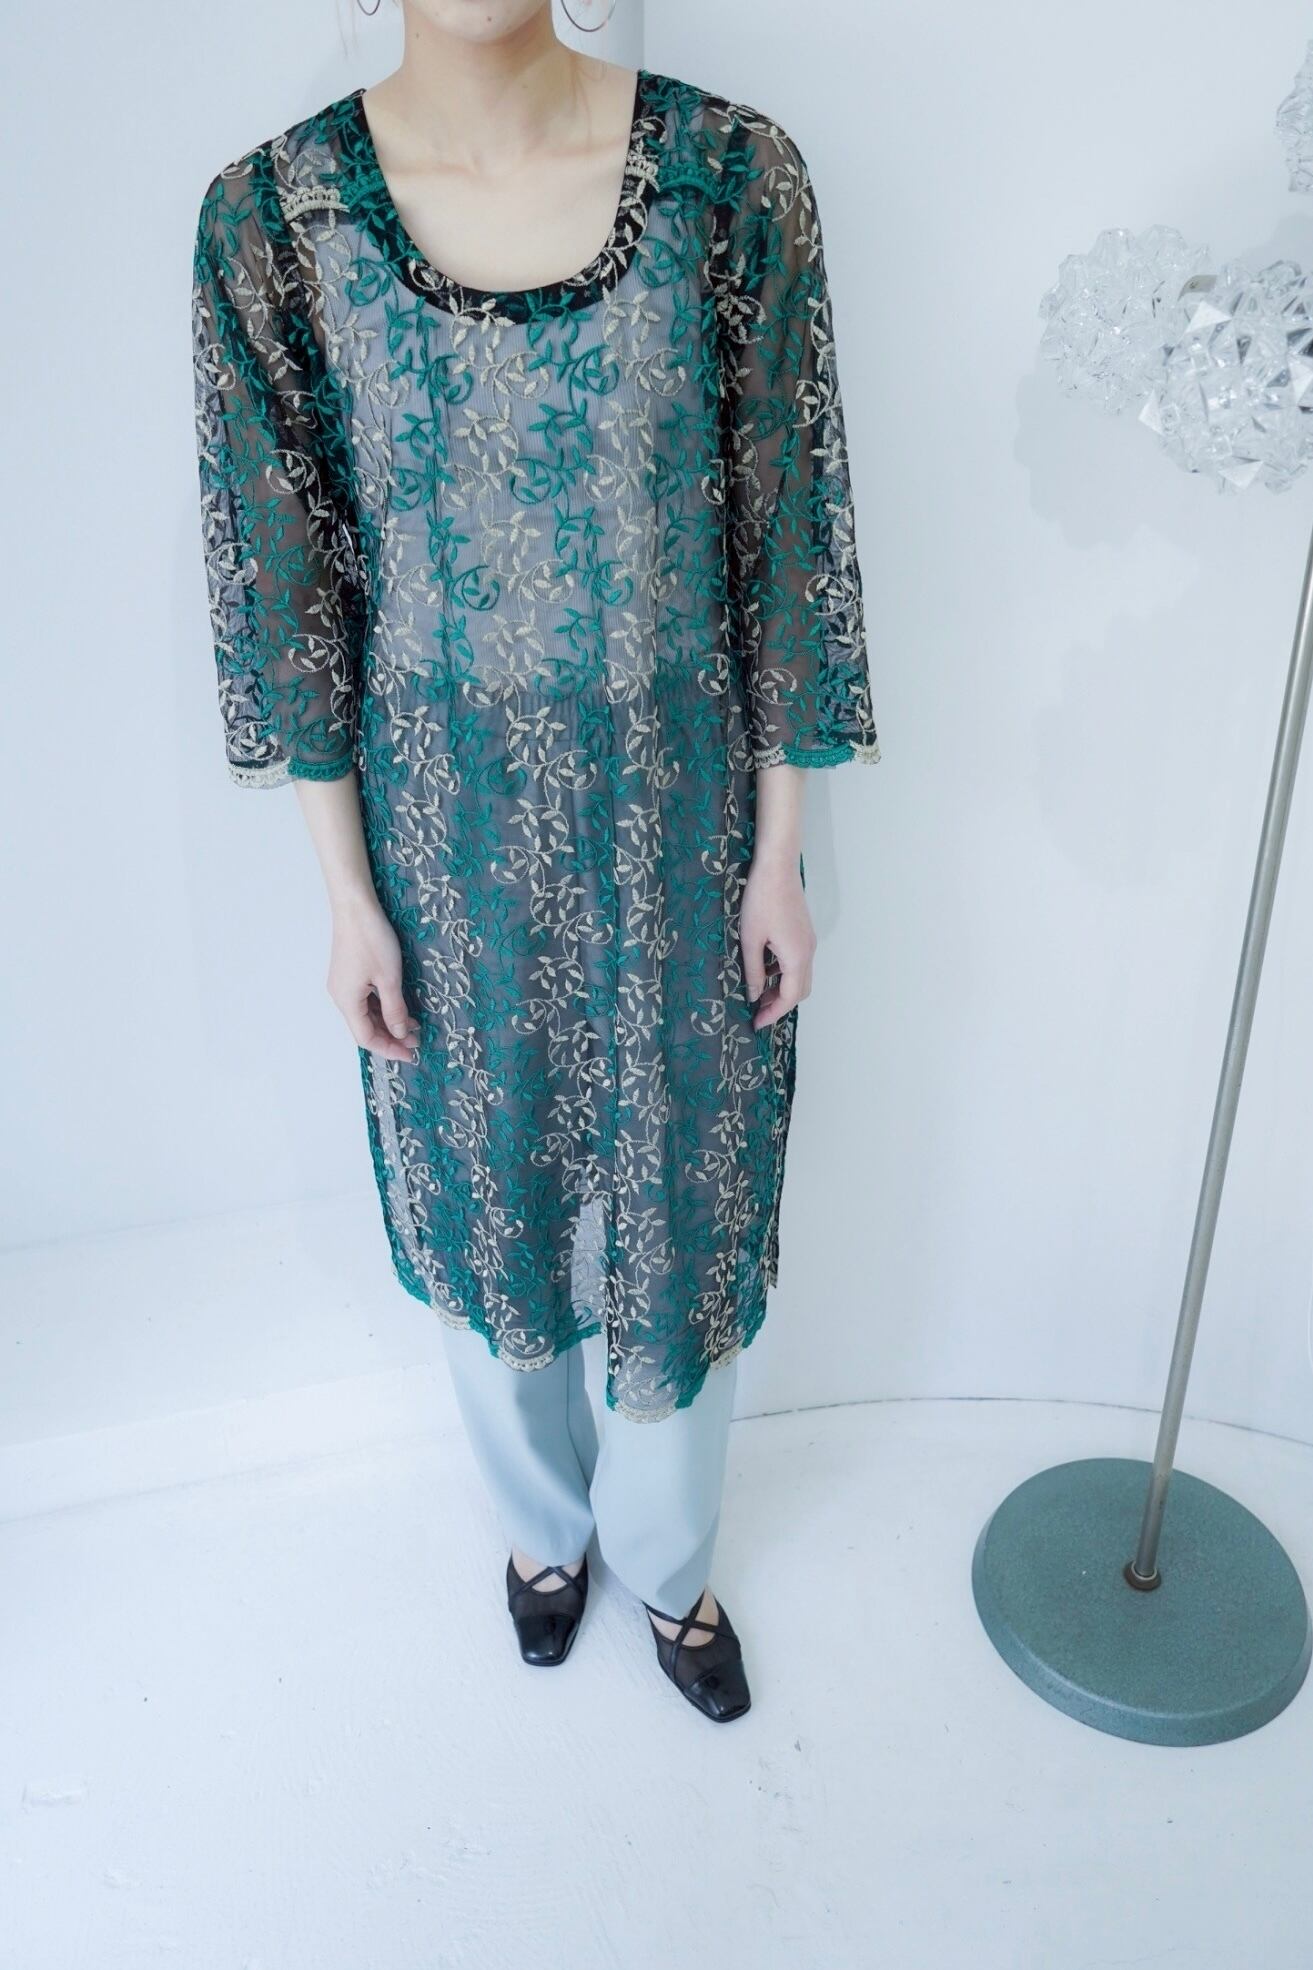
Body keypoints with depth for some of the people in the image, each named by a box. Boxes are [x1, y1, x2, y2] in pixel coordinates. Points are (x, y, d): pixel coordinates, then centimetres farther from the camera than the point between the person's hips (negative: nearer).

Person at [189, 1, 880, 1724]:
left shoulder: (732, 173, -7)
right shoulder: (272, 215, -6)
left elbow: (787, 538, -4)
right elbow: (283, 575, -3)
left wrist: (779, 857, -3)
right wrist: (348, 895, -2)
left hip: (679, 817, 0)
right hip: (446, 827, 1)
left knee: (686, 1206, 15)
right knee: (483, 1196, 19)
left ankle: (669, 1562, 46)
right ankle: (543, 1521, 52)